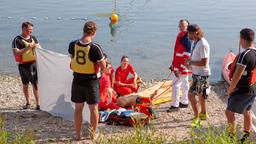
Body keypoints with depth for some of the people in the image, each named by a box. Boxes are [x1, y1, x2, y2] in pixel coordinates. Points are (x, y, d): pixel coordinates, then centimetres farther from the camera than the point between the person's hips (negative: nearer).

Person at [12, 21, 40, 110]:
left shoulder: (33, 38, 9)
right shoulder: (17, 40, -8)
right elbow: (16, 53, -18)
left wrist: (36, 46, -5)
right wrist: (27, 48, -24)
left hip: (34, 63, 3)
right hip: (24, 65, -3)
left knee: (35, 84, -4)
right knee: (25, 84, 11)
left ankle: (38, 104, -2)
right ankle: (28, 103, 27)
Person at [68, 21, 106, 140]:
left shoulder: (73, 45, -5)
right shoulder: (95, 48, -20)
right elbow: (103, 67, -14)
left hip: (77, 80, 4)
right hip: (91, 81, -4)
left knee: (78, 108, 15)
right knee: (93, 108, 12)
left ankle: (78, 135, 24)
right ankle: (93, 134, 24)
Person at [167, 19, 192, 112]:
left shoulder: (187, 40, -20)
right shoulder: (179, 37, 10)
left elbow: (186, 57, -22)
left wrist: (180, 69, -23)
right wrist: (173, 65, 20)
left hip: (183, 68, -10)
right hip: (178, 67, 10)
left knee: (175, 84, -8)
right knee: (184, 84, 19)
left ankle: (175, 105, -1)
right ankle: (185, 102, 31)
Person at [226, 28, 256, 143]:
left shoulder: (244, 55, -24)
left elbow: (237, 75, -24)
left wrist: (230, 89, -12)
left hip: (242, 90, -9)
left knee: (229, 112, 0)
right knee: (247, 112, 19)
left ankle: (231, 136, 3)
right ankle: (246, 137, 29)